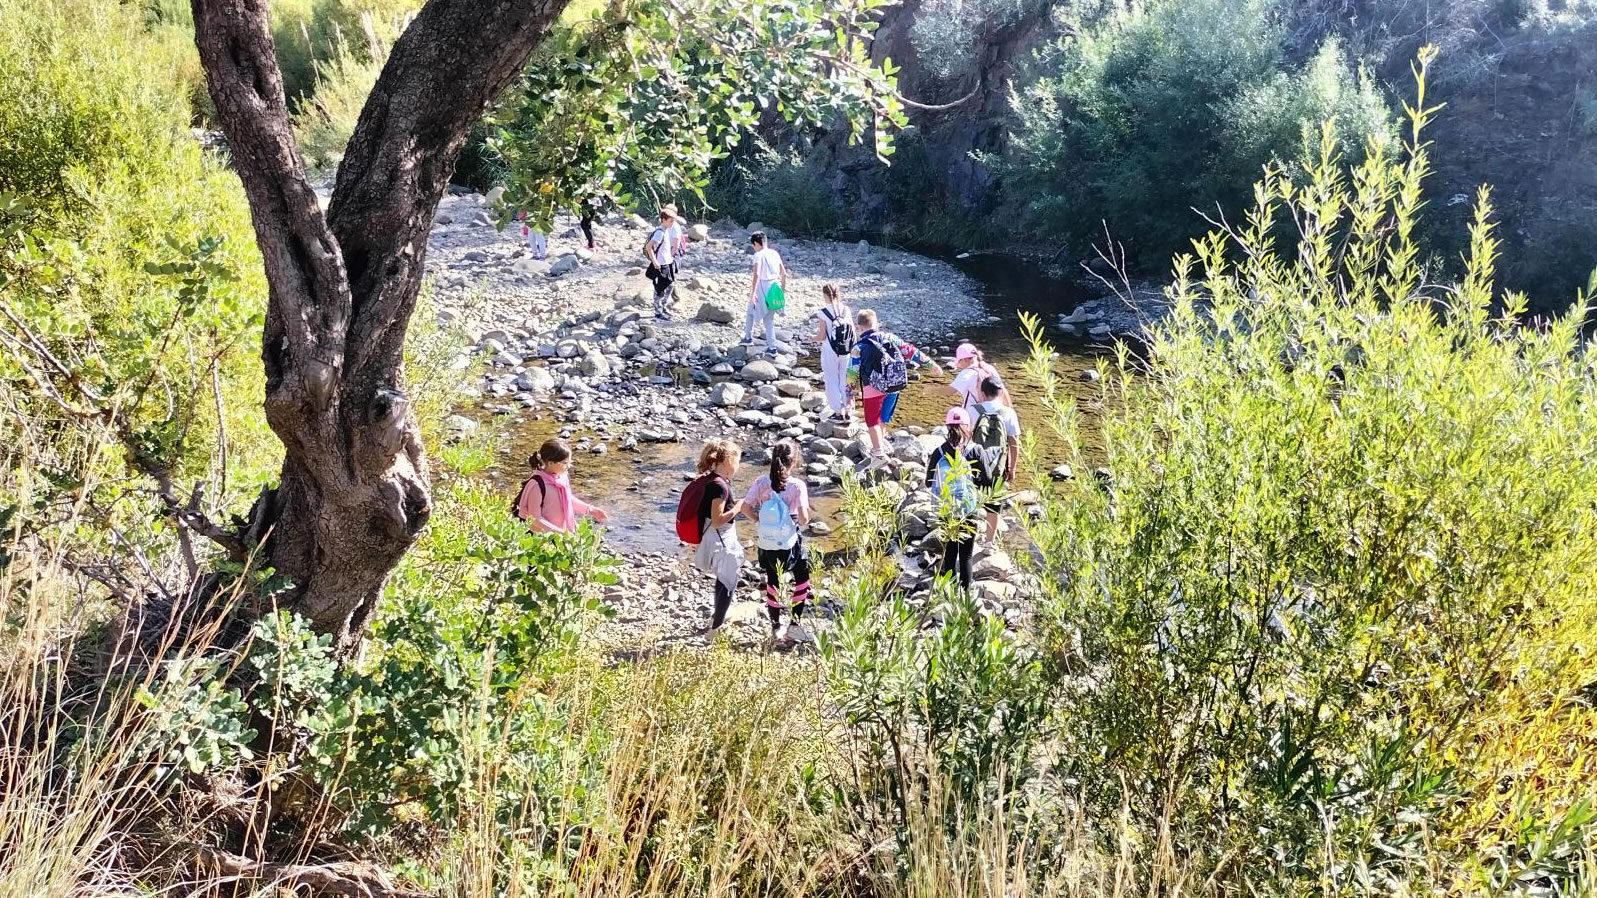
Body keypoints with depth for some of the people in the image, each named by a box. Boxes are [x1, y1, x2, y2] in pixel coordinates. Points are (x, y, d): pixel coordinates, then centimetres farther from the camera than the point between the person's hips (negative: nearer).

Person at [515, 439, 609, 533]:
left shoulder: (563, 476, -2)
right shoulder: (538, 485, -23)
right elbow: (534, 519, -19)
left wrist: (590, 510, 11)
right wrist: (559, 532, -22)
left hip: (566, 532, 7)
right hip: (544, 537, -7)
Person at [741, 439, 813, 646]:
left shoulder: (762, 482, -7)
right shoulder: (797, 485, -16)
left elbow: (746, 507, -8)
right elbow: (803, 518, -20)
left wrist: (761, 519, 7)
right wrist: (804, 523, 2)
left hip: (766, 544, 3)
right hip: (789, 543, -3)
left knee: (772, 582, 19)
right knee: (802, 577, 19)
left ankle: (776, 628, 26)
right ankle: (795, 623, 14)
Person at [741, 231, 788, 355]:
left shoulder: (759, 255, -12)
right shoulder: (775, 253, 7)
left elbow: (756, 274, -24)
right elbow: (784, 273, 11)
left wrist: (752, 293, -26)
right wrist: (783, 288, 22)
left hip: (762, 288, -6)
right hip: (774, 288, 6)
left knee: (750, 312, 20)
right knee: (769, 319, 12)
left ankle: (748, 338, 25)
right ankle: (772, 347, 9)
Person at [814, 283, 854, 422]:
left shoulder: (823, 313, -15)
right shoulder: (847, 310, -3)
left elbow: (821, 336, -13)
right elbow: (853, 333, 0)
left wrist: (815, 338, 9)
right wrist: (851, 349, 13)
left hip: (830, 353, -4)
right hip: (845, 352, 4)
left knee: (832, 382, 9)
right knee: (844, 380, 17)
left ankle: (838, 411, 11)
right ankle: (846, 410, 23)